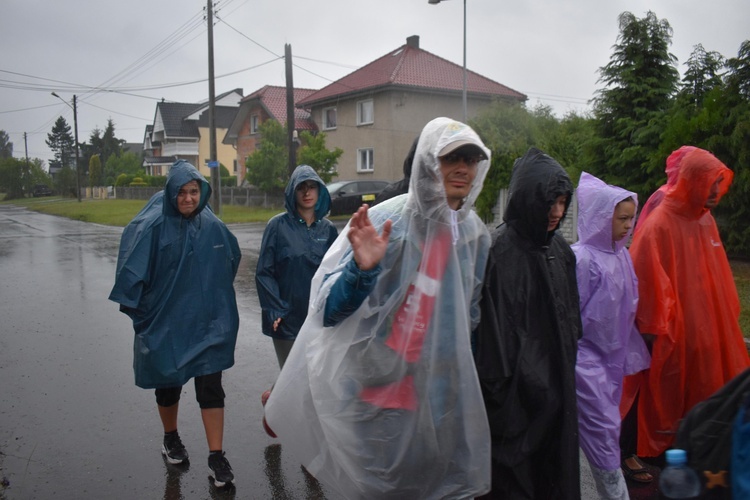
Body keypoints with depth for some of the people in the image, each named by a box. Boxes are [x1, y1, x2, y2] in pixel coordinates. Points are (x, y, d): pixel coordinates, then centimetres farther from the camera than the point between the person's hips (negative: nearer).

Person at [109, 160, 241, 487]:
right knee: (169, 383, 16)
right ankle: (170, 438, 41)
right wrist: (134, 308, -9)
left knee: (211, 387, 0)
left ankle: (216, 456, 9)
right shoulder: (151, 226, -15)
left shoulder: (212, 225, -1)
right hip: (165, 322, -2)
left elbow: (230, 261, 16)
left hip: (207, 323, 2)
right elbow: (132, 269, -14)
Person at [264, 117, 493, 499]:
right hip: (375, 393, -4)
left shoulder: (475, 235, 0)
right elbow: (331, 311, -16)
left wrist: (465, 383, 14)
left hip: (436, 400, 4)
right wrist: (362, 269, -34)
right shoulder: (384, 222, -15)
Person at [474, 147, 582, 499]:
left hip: (557, 388, 8)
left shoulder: (559, 249, 7)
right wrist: (500, 389, -17)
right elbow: (495, 334, -19)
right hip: (519, 393, -8)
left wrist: (569, 355, 16)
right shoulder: (500, 251, -18)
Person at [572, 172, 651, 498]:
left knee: (606, 424, 15)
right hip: (585, 353, -7)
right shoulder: (581, 258, -18)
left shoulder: (621, 255, 5)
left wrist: (630, 351, 14)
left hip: (612, 354, 7)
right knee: (603, 427, -3)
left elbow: (626, 309, 13)